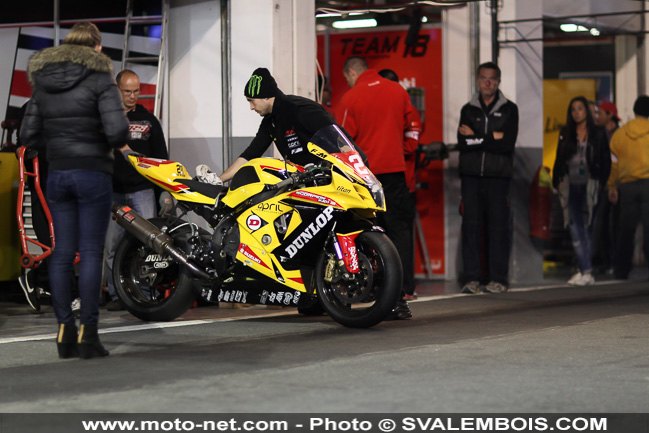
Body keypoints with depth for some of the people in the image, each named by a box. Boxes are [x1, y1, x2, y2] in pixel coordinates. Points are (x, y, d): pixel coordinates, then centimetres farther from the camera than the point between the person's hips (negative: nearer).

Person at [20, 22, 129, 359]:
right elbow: (117, 129, -18)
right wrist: (111, 144, 3)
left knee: (62, 252, 8)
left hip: (57, 175, 5)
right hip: (93, 174, -5)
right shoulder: (99, 79, -7)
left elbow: (28, 135, 7)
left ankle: (64, 331, 8)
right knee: (91, 252, -2)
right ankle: (88, 334, -3)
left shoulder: (42, 82, 10)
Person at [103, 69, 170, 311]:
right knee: (113, 245, -1)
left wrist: (165, 191, 7)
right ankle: (116, 294, 5)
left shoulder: (149, 120, 13)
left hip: (142, 190, 0)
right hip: (113, 191, 0)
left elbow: (161, 157, 13)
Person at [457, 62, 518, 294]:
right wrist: (491, 138, -9)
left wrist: (475, 138, -6)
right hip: (471, 175, 2)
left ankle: (499, 278, 0)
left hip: (498, 176, -2)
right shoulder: (468, 109, 15)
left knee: (498, 226, -4)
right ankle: (472, 278, 1)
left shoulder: (509, 109, 8)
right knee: (471, 225, -3)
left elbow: (507, 144, -6)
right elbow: (462, 144, 0)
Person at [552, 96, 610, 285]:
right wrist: (557, 182, 6)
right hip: (570, 186, 2)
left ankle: (585, 272, 5)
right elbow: (559, 159, 14)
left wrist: (601, 183, -6)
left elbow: (606, 161, 3)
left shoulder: (598, 133, 4)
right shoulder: (566, 134, 12)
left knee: (587, 228, 0)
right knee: (575, 229, -6)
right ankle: (586, 271, -8)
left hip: (589, 186, -2)